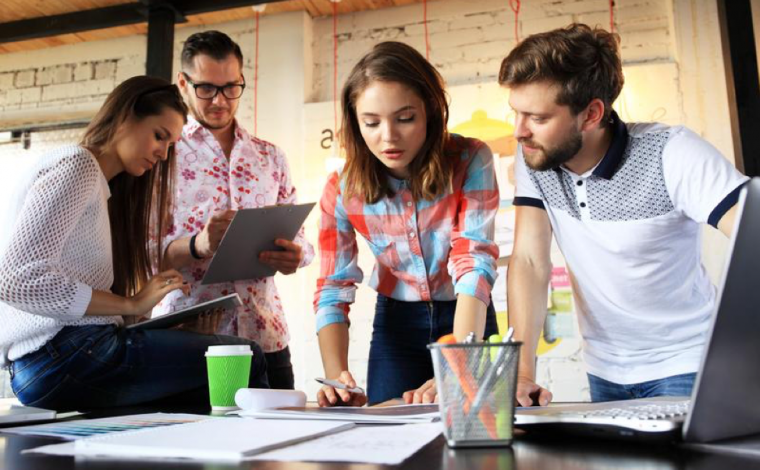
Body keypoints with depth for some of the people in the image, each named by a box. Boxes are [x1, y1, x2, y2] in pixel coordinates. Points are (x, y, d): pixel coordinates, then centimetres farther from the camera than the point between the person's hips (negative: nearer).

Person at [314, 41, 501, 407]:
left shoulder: (470, 161, -21)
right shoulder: (342, 189, -14)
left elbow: (474, 264, -30)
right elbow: (333, 288, -15)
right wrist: (336, 377, -32)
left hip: (466, 317, -1)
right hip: (395, 323, 2)